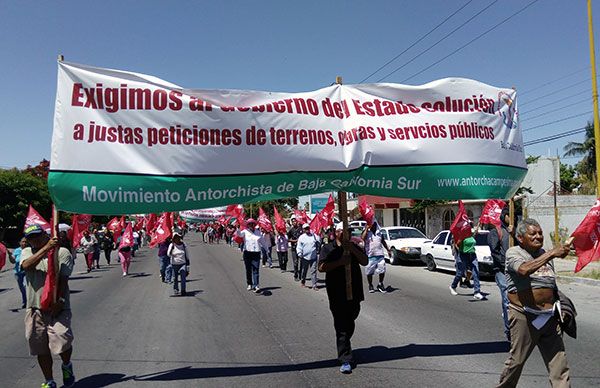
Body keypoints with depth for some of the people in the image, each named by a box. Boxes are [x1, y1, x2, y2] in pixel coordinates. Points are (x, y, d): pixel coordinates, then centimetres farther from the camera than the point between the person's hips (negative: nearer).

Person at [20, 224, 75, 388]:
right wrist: (46, 248, -24)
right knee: (41, 347, 11)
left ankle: (67, 366, 19)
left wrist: (60, 301, -19)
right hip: (35, 307, 4)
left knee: (62, 340, -14)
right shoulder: (27, 252, 10)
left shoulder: (62, 252, -1)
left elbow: (63, 280, -8)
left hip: (57, 307, -3)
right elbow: (26, 265, -14)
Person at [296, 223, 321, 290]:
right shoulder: (301, 237, -1)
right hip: (305, 257, 0)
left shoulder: (314, 236, 2)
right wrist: (300, 255, -11)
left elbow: (318, 243, 8)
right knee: (304, 271, 14)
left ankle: (314, 285, 1)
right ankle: (302, 282, 35)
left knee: (314, 271, -1)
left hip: (313, 257, 0)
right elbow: (299, 247, -2)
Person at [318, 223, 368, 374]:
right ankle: (345, 360, -6)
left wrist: (353, 249, -16)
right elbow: (322, 267, -12)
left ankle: (344, 346, 40)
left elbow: (365, 261, -2)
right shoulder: (328, 248, 0)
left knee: (350, 323, 17)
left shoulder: (354, 247, 12)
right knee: (342, 326, -6)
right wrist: (340, 262, -21)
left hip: (354, 293, 4)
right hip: (337, 294, -4)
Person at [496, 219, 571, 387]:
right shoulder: (513, 252, -4)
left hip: (549, 317, 6)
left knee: (558, 360, 1)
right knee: (517, 360, 3)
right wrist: (552, 253, -28)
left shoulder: (545, 255, 16)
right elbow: (524, 269, -27)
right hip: (524, 316, -6)